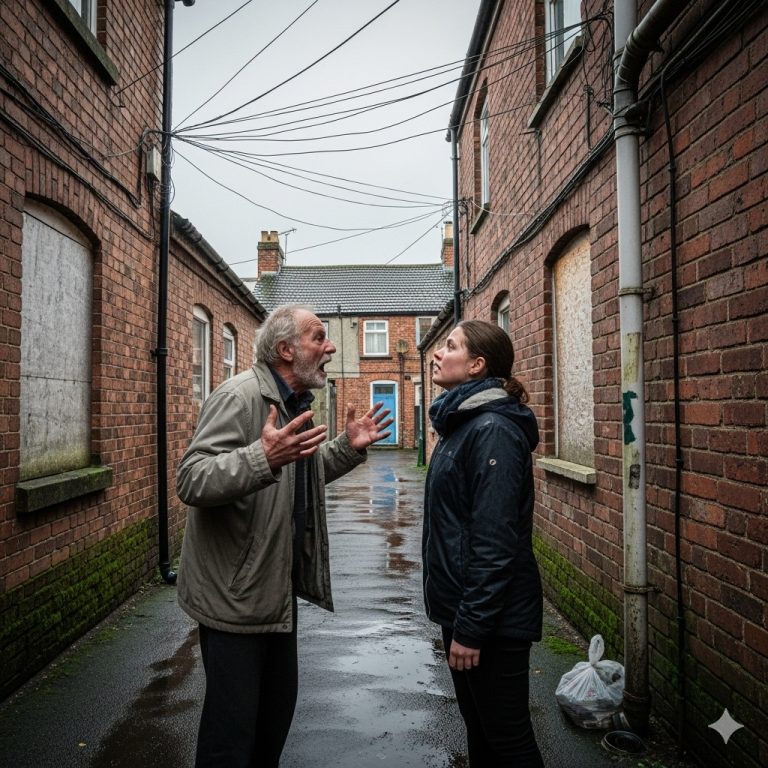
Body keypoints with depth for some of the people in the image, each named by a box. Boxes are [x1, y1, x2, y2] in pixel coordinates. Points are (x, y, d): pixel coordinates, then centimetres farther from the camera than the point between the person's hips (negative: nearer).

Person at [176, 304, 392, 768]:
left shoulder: (296, 402, 10)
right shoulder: (239, 397, -20)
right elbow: (191, 481, -29)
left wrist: (349, 447, 9)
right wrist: (263, 456, -43)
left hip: (277, 586, 9)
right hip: (234, 593, -9)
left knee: (278, 706, 22)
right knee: (232, 726, 5)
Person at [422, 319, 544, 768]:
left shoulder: (493, 429, -20)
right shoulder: (462, 423, 9)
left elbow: (494, 542, -24)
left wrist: (471, 626, -21)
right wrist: (458, 618, 19)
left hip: (493, 617, -9)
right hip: (463, 607, 9)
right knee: (479, 730, 22)